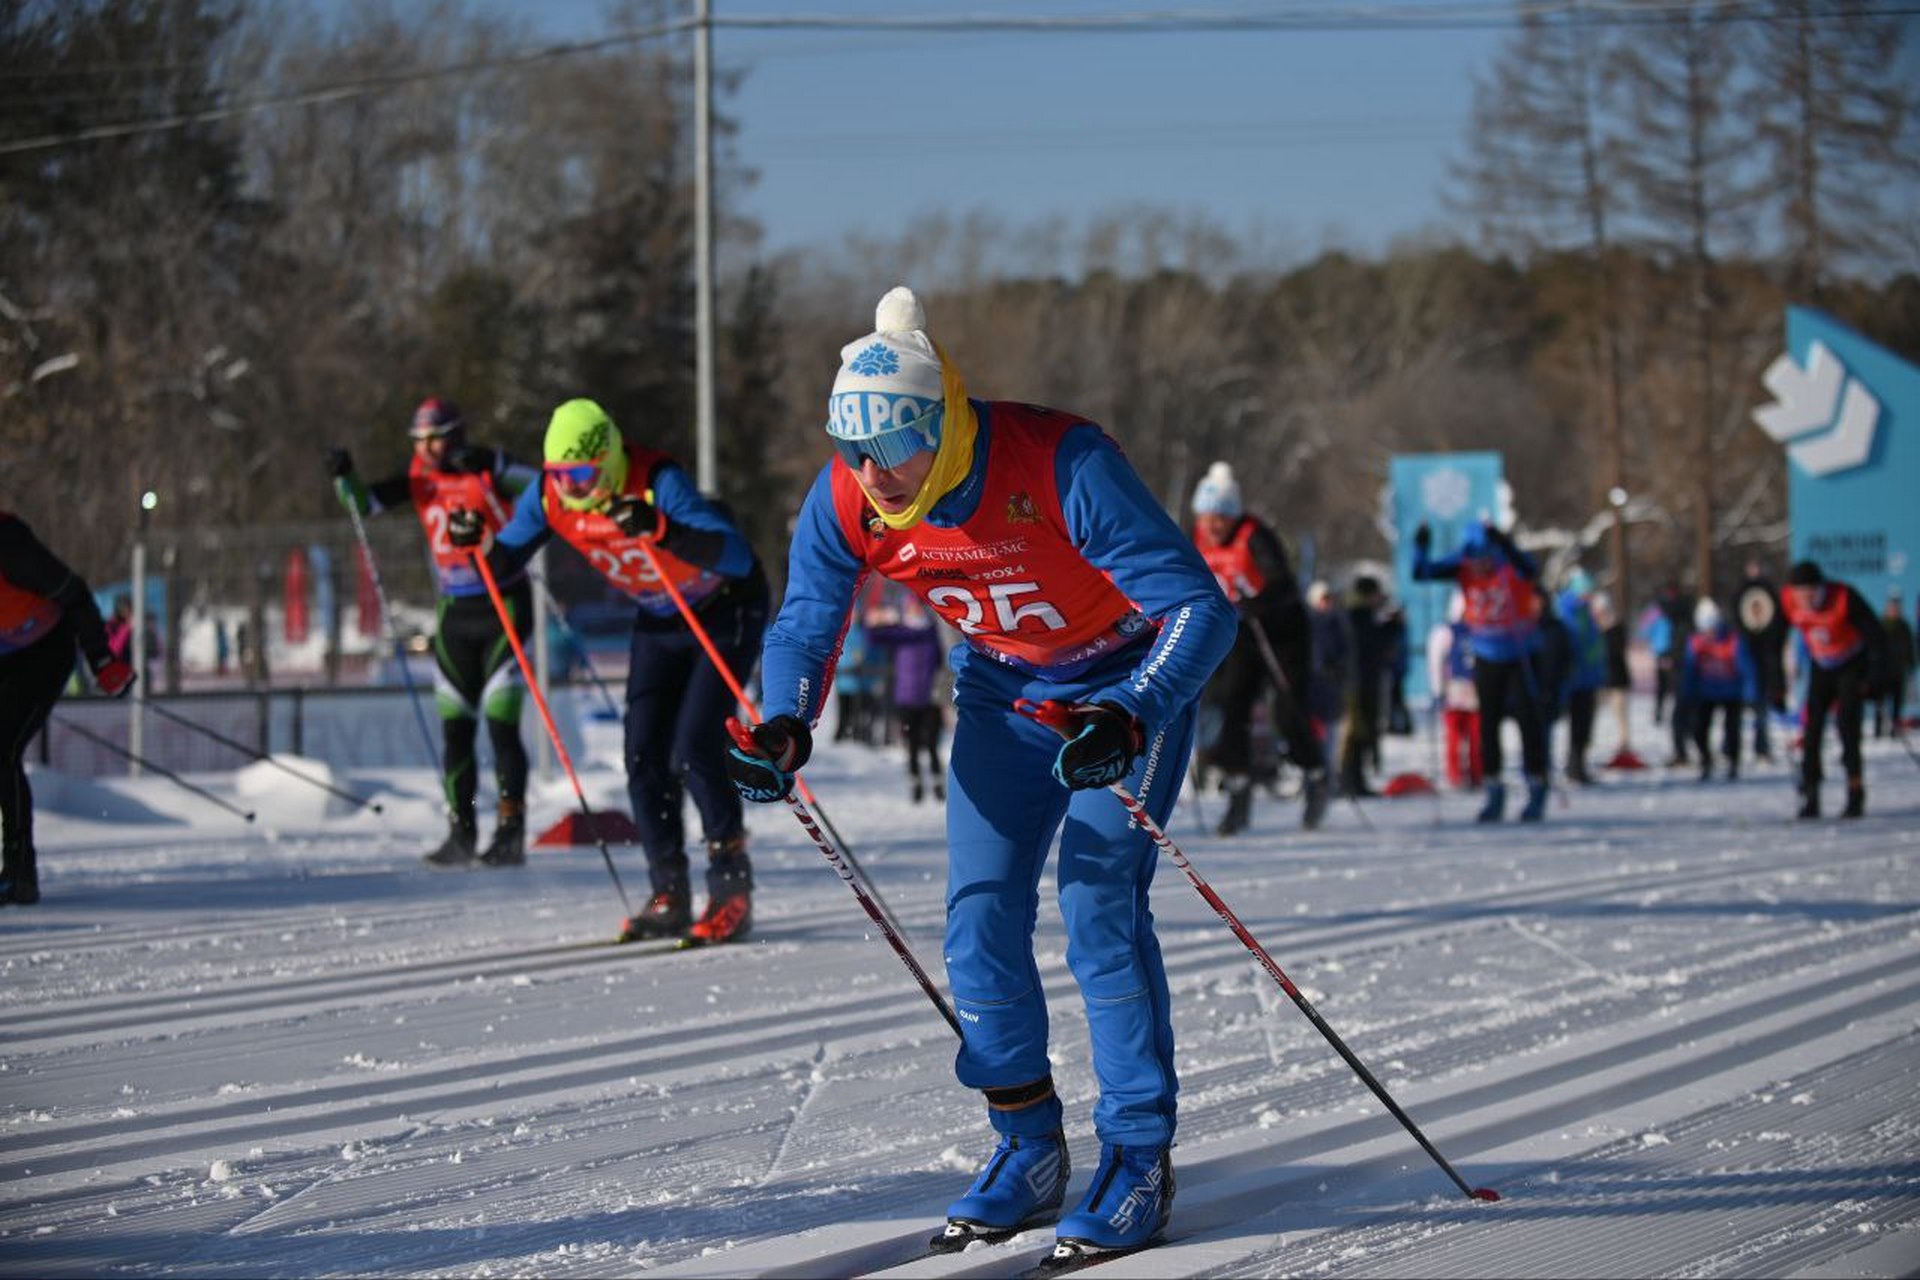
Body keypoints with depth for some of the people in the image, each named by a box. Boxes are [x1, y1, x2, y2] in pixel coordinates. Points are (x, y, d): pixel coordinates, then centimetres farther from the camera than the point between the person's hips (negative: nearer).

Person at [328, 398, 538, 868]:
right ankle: (461, 833, 10)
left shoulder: (486, 468, -10)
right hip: (454, 612, 6)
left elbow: (539, 487, -24)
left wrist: (489, 466, -35)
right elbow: (364, 504, 4)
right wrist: (344, 476, -15)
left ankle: (511, 833, -9)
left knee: (501, 723, -11)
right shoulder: (418, 480, 4)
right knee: (455, 728, 5)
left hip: (503, 604, -6)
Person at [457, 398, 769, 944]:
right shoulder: (549, 495, -15)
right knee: (645, 760, -4)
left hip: (726, 611, -6)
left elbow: (738, 557, -43)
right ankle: (669, 896, 4)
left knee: (694, 753, -17)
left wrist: (661, 530, -56)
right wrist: (479, 543, -27)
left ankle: (733, 893, -6)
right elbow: (503, 563, -4)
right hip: (659, 621, 6)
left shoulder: (657, 482, -34)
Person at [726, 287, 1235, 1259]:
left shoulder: (1061, 466, -35)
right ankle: (1028, 1150, 11)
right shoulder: (847, 499, -20)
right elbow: (806, 622, -5)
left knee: (1099, 905, -16)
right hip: (1002, 693, 5)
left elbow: (1199, 607, -36)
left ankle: (1138, 1159, -6)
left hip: (1129, 688, -5)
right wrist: (785, 723, -26)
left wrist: (1130, 719, -51)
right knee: (979, 912, -3)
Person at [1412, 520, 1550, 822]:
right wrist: (1421, 547, -34)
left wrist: (1504, 544, -60)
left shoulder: (1512, 564, -20)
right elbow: (1421, 573, -15)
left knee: (1529, 723, -4)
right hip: (1486, 659, 3)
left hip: (1521, 657, -3)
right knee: (1487, 726, 4)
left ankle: (1537, 793, 7)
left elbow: (1529, 568, -44)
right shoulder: (1463, 565, -10)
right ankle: (1494, 794, 15)